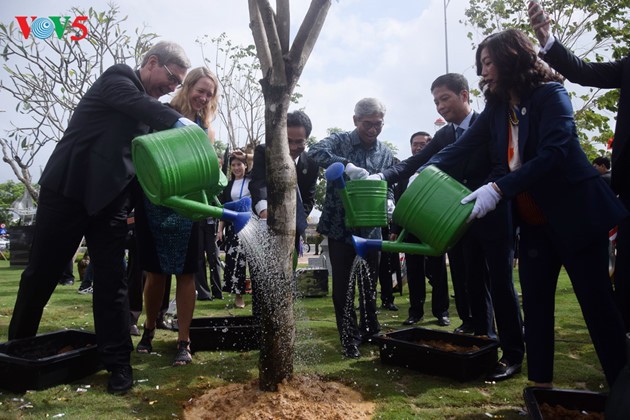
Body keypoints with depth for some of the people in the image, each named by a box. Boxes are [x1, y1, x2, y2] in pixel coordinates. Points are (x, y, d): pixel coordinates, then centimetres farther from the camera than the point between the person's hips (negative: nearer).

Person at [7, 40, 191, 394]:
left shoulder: (150, 107, 14)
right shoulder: (119, 76, -4)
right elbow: (137, 104, -27)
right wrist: (178, 122, -41)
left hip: (110, 199, 5)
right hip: (70, 188, -5)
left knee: (112, 281, 2)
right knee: (42, 272, 9)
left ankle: (118, 362, 7)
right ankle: (18, 345, 30)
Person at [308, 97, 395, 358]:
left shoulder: (385, 153, 6)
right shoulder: (340, 141, -6)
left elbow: (388, 186, 11)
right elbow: (316, 151, -26)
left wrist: (388, 202, -12)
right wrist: (347, 165, -41)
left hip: (370, 229, 4)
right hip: (340, 227, -3)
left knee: (370, 284, 16)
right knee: (343, 286, 4)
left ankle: (370, 331, 35)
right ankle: (349, 339, 19)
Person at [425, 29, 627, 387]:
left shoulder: (550, 95, -12)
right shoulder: (497, 108, 7)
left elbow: (553, 154, -25)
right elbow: (461, 148, 2)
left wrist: (498, 188, -33)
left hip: (576, 214, -6)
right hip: (533, 222, 6)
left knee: (597, 303, 1)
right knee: (535, 302, 7)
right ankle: (540, 384, 18)